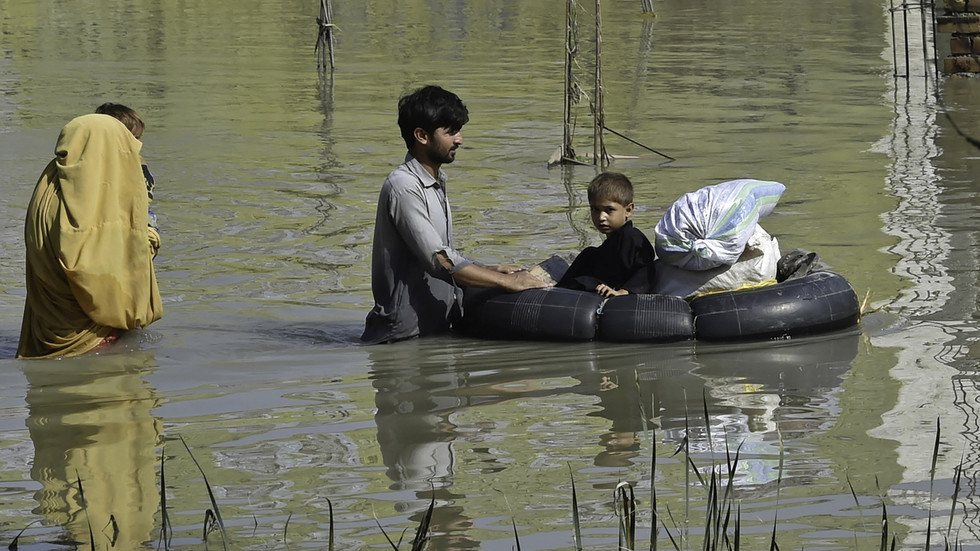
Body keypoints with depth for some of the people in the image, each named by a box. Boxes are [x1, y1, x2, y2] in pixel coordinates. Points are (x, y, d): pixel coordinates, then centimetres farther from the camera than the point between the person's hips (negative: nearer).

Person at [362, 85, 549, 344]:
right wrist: (507, 282, -17)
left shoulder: (436, 184, 18)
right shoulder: (403, 187, -14)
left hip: (437, 328, 9)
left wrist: (493, 271, 9)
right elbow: (440, 262, -21)